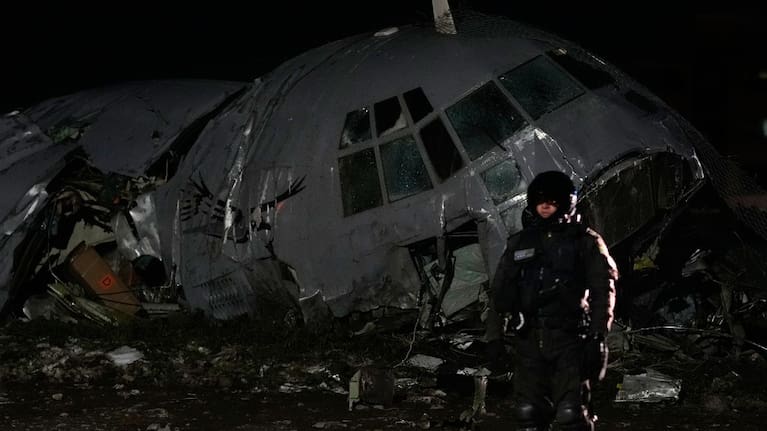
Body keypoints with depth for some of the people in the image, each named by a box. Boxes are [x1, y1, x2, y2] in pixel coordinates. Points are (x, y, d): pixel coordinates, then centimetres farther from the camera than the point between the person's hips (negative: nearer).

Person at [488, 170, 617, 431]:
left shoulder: (585, 242, 4)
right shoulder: (519, 243, 15)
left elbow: (603, 291, -1)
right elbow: (500, 291, 16)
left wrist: (597, 339, -10)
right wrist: (493, 337, 9)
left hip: (570, 340, -4)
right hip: (528, 340, 4)